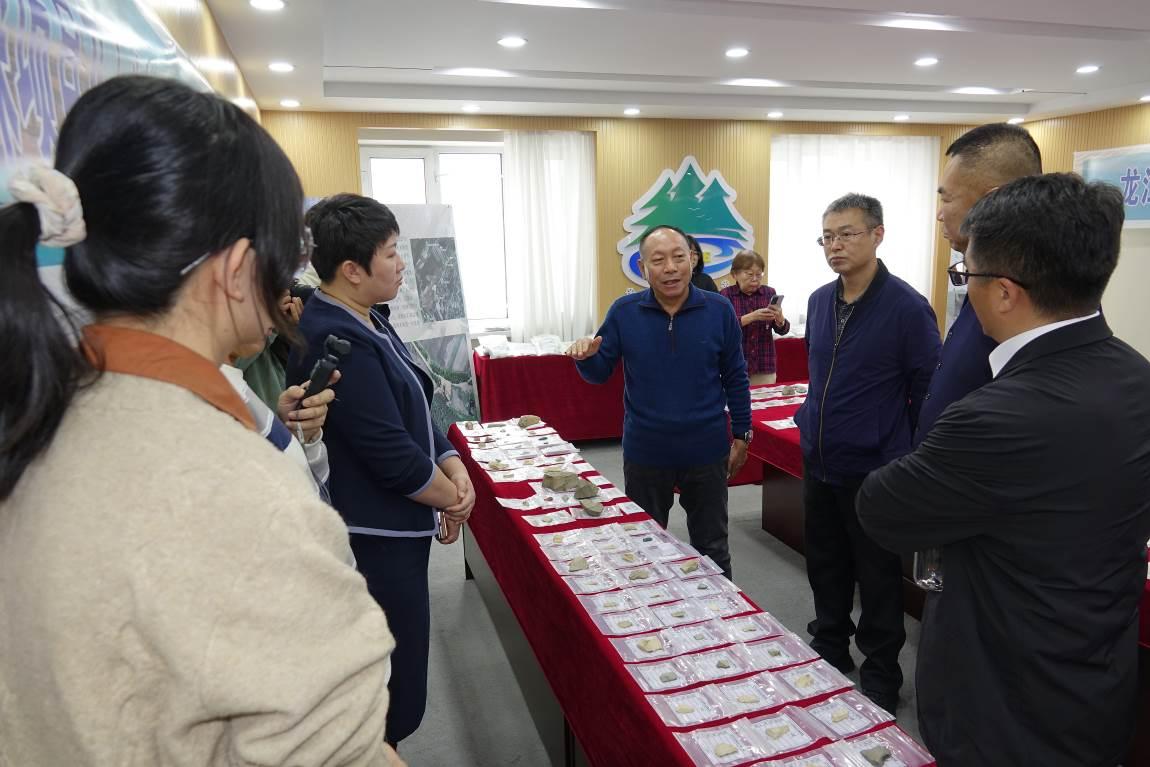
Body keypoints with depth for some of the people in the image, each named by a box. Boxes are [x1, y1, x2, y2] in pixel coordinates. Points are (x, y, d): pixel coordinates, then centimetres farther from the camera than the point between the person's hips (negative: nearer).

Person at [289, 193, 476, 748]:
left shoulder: (366, 322, 8)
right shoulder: (336, 341, -25)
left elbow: (414, 410, 12)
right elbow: (389, 452, -25)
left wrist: (453, 465, -4)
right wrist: (452, 500, -9)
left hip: (391, 529, 10)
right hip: (373, 538, -10)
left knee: (395, 667, 25)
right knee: (391, 683, 6)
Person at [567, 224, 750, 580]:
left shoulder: (718, 310, -7)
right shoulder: (624, 312, -7)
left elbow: (735, 378, 1)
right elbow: (599, 373, -1)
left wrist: (741, 435, 3)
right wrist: (586, 357, -23)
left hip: (706, 451, 0)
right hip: (645, 453, 1)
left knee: (711, 548, 18)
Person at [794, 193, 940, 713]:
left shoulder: (907, 308, -15)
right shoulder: (819, 301, 5)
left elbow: (929, 392, -10)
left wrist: (911, 462, -7)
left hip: (872, 471, -6)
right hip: (818, 462, 6)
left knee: (877, 579, 9)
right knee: (825, 568, 19)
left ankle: (880, 679, 27)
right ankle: (828, 655, 39)